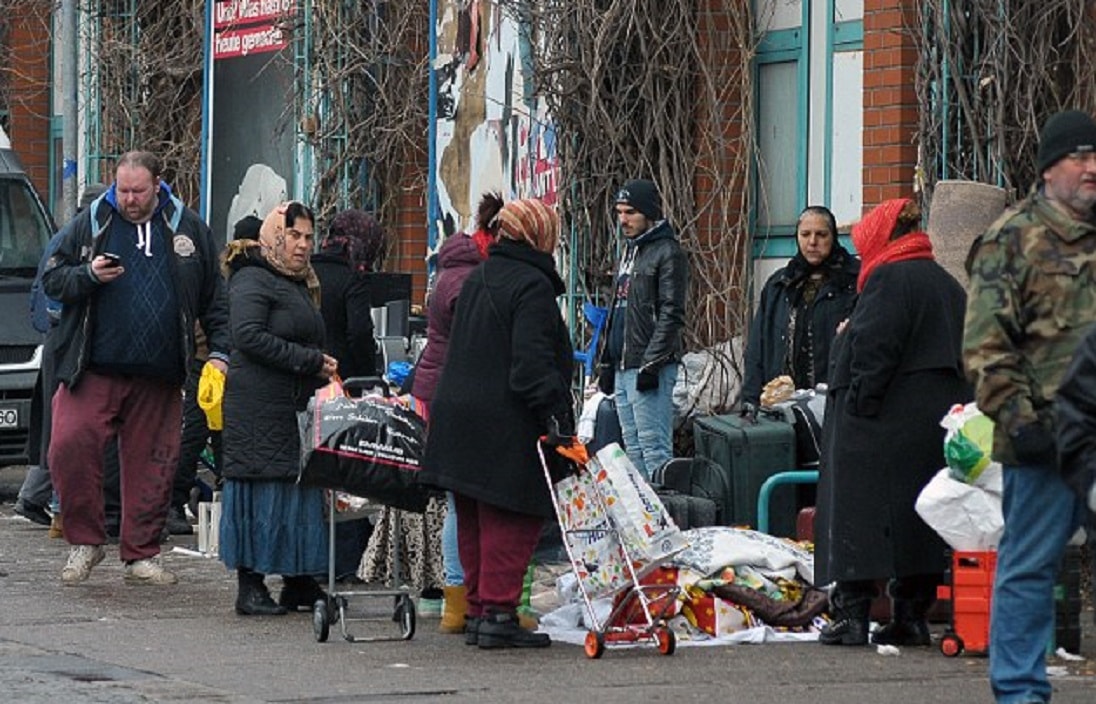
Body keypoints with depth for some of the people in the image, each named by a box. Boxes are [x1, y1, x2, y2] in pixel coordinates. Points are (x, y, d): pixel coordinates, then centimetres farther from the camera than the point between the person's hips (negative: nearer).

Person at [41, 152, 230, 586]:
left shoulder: (187, 228, 9)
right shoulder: (89, 225, 6)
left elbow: (214, 297, 13)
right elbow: (52, 281, 8)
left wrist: (219, 351, 5)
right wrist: (88, 276, -11)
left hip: (158, 377, 1)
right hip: (93, 371, -1)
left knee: (152, 461, 4)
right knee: (69, 447, -14)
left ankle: (141, 555, 15)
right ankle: (85, 541, 2)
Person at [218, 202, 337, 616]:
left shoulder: (302, 284, 22)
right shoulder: (252, 280, -7)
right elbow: (249, 335, -19)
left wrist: (324, 372, 10)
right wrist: (310, 362, -17)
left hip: (297, 406, 9)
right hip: (259, 407, -9)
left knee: (300, 487, 6)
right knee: (262, 489, -7)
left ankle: (299, 581, 10)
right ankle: (250, 586, -3)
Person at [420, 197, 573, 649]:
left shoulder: (476, 280, 16)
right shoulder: (532, 286, -13)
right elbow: (532, 364, -21)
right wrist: (558, 416, -21)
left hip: (457, 420, 9)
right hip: (506, 425, -9)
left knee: (473, 522, 14)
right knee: (511, 521, -5)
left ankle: (477, 611, 18)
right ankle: (498, 614, -7)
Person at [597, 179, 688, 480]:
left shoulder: (667, 253, -8)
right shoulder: (630, 251, 20)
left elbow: (671, 315, -15)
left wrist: (651, 364, -20)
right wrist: (607, 364, 21)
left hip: (649, 367, -9)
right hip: (622, 368, 9)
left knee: (654, 447, -12)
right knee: (633, 448, 10)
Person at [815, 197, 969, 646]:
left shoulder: (887, 279, -11)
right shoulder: (948, 285, 16)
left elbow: (873, 351, -18)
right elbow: (961, 353, 17)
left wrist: (857, 404, -14)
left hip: (883, 425, -8)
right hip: (935, 423, 8)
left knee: (858, 517, -4)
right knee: (919, 519, 10)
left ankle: (851, 614, -7)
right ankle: (912, 617, 11)